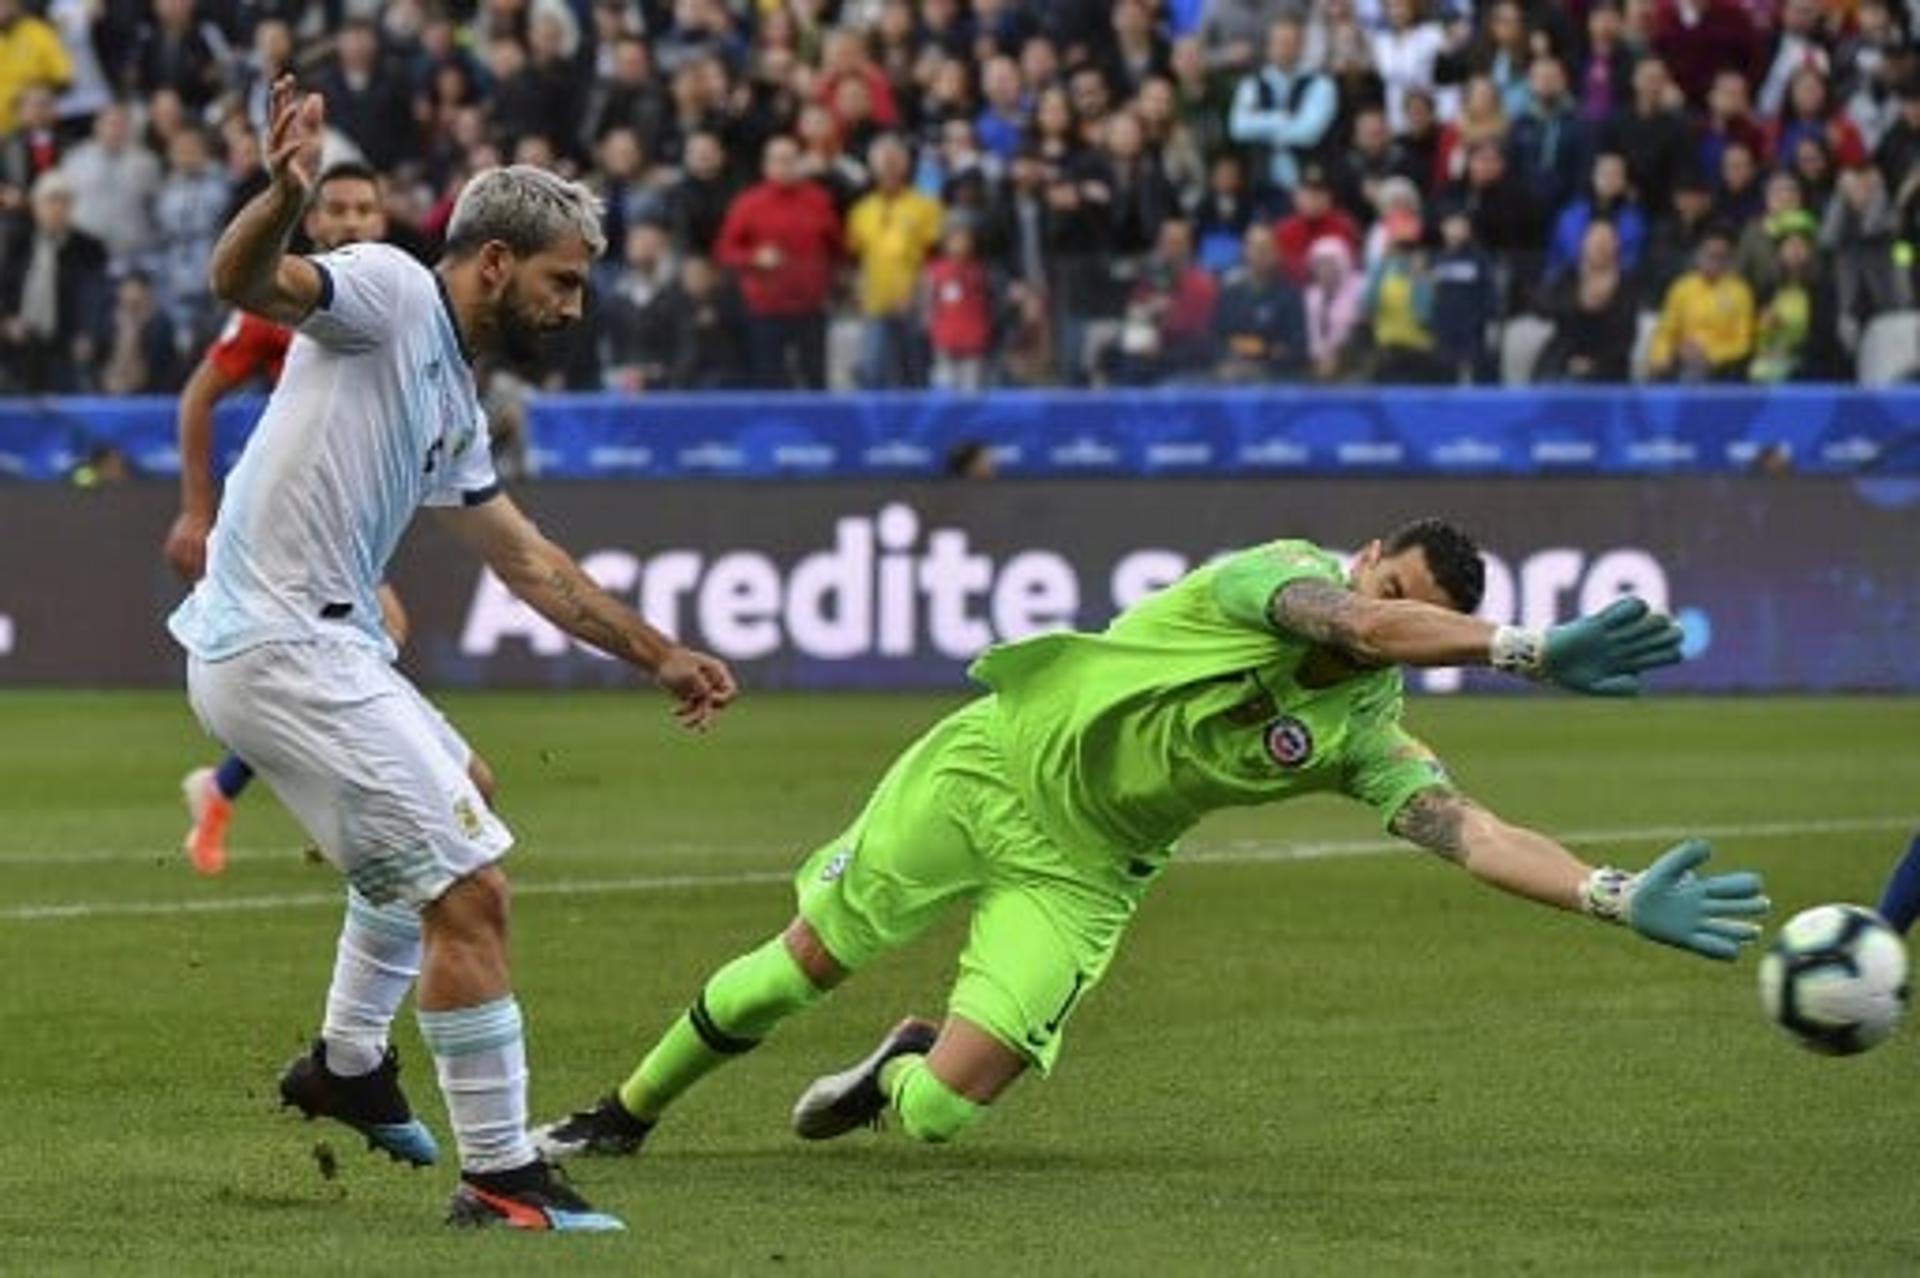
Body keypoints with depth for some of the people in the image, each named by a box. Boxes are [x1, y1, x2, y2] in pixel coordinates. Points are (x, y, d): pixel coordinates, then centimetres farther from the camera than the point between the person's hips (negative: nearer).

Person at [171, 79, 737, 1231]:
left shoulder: (456, 403, 17)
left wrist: (659, 656, 28)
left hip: (325, 644, 11)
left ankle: (350, 1063, 47)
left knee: (441, 814, 35)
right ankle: (502, 1180, -8)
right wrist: (287, 198, -50)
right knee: (469, 888, -13)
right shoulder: (389, 294, -9)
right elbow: (243, 282, -28)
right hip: (283, 647, -11)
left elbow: (529, 562, 27)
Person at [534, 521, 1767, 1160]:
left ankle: (896, 1074, 28)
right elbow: (1360, 625, -41)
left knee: (942, 1109, -11)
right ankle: (625, 1114, 26)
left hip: (1082, 870, 3)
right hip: (992, 763, -3)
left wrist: (1621, 897, -32)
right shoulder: (1279, 574, -19)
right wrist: (1533, 650, -49)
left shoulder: (1367, 737, -9)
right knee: (799, 964, 1)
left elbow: (1471, 832, -20)